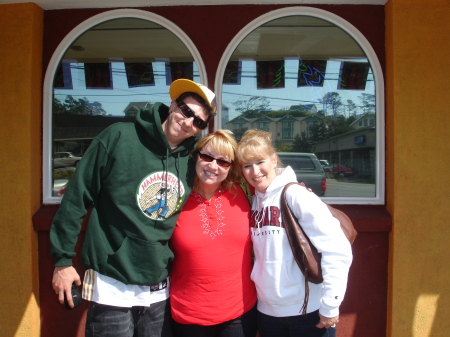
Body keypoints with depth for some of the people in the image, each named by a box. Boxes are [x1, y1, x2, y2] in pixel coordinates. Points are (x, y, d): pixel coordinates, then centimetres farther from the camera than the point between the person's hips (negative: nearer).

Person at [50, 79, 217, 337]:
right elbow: (77, 197, -8)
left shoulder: (190, 162, 0)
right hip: (111, 286, -4)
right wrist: (63, 259, -6)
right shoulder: (119, 137, -12)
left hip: (160, 290, 4)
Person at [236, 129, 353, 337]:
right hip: (267, 310, 5)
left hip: (308, 310, -5)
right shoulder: (252, 201, 2)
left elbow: (337, 250, -18)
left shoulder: (295, 194, -15)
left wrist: (330, 304, -16)